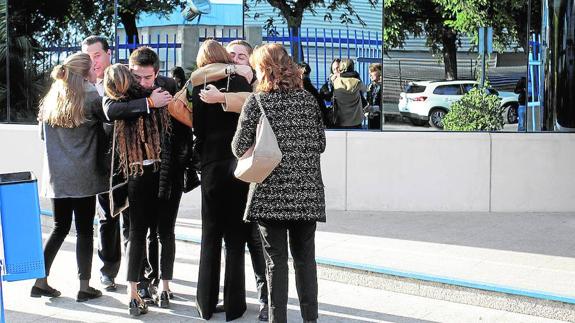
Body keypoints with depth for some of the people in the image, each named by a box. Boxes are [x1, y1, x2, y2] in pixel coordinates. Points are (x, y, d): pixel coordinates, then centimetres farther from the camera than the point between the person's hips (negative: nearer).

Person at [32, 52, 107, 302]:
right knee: (84, 230, 3)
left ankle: (41, 281, 13)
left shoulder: (50, 101, 8)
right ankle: (84, 287, 7)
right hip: (83, 176, -5)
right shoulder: (92, 99, -10)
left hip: (57, 176, 5)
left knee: (60, 228, 15)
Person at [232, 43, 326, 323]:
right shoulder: (308, 99, 3)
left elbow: (240, 148, -5)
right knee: (305, 257, 11)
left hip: (270, 193, -3)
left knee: (276, 260, 4)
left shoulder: (256, 101, -6)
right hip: (307, 192, 3)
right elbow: (320, 144, 8)